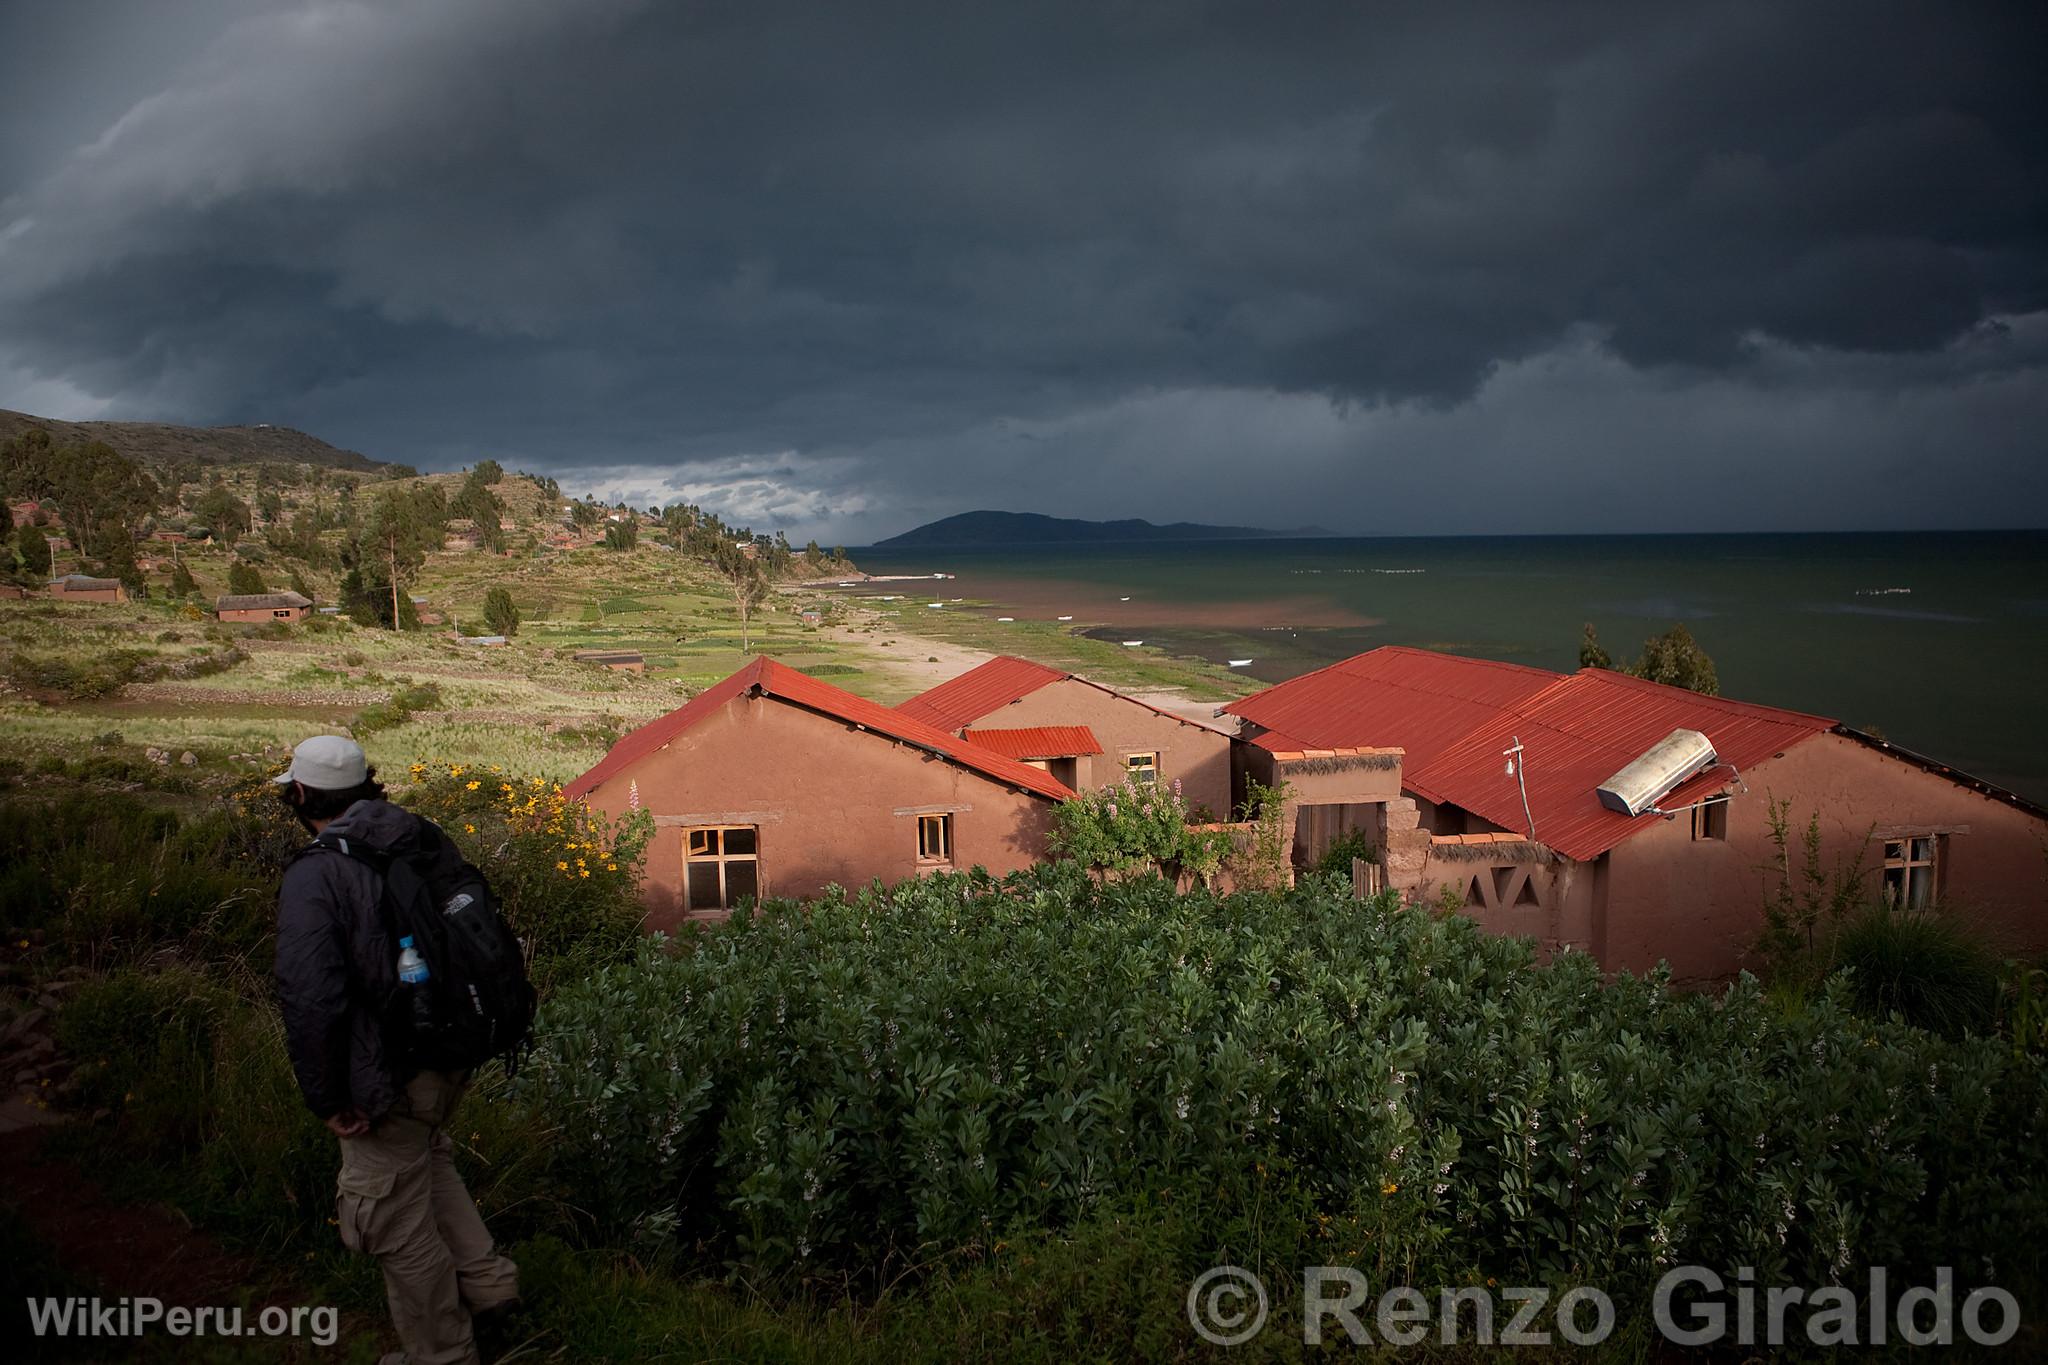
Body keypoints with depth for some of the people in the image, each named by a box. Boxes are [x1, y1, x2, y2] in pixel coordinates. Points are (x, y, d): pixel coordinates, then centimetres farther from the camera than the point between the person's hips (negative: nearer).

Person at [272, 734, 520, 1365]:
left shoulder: (312, 876, -20)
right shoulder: (427, 841, 1)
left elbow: (311, 1001, -26)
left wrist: (327, 1099, -15)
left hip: (390, 1077, -7)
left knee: (400, 1222, 11)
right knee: (426, 1155, 33)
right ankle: (486, 1282, 32)